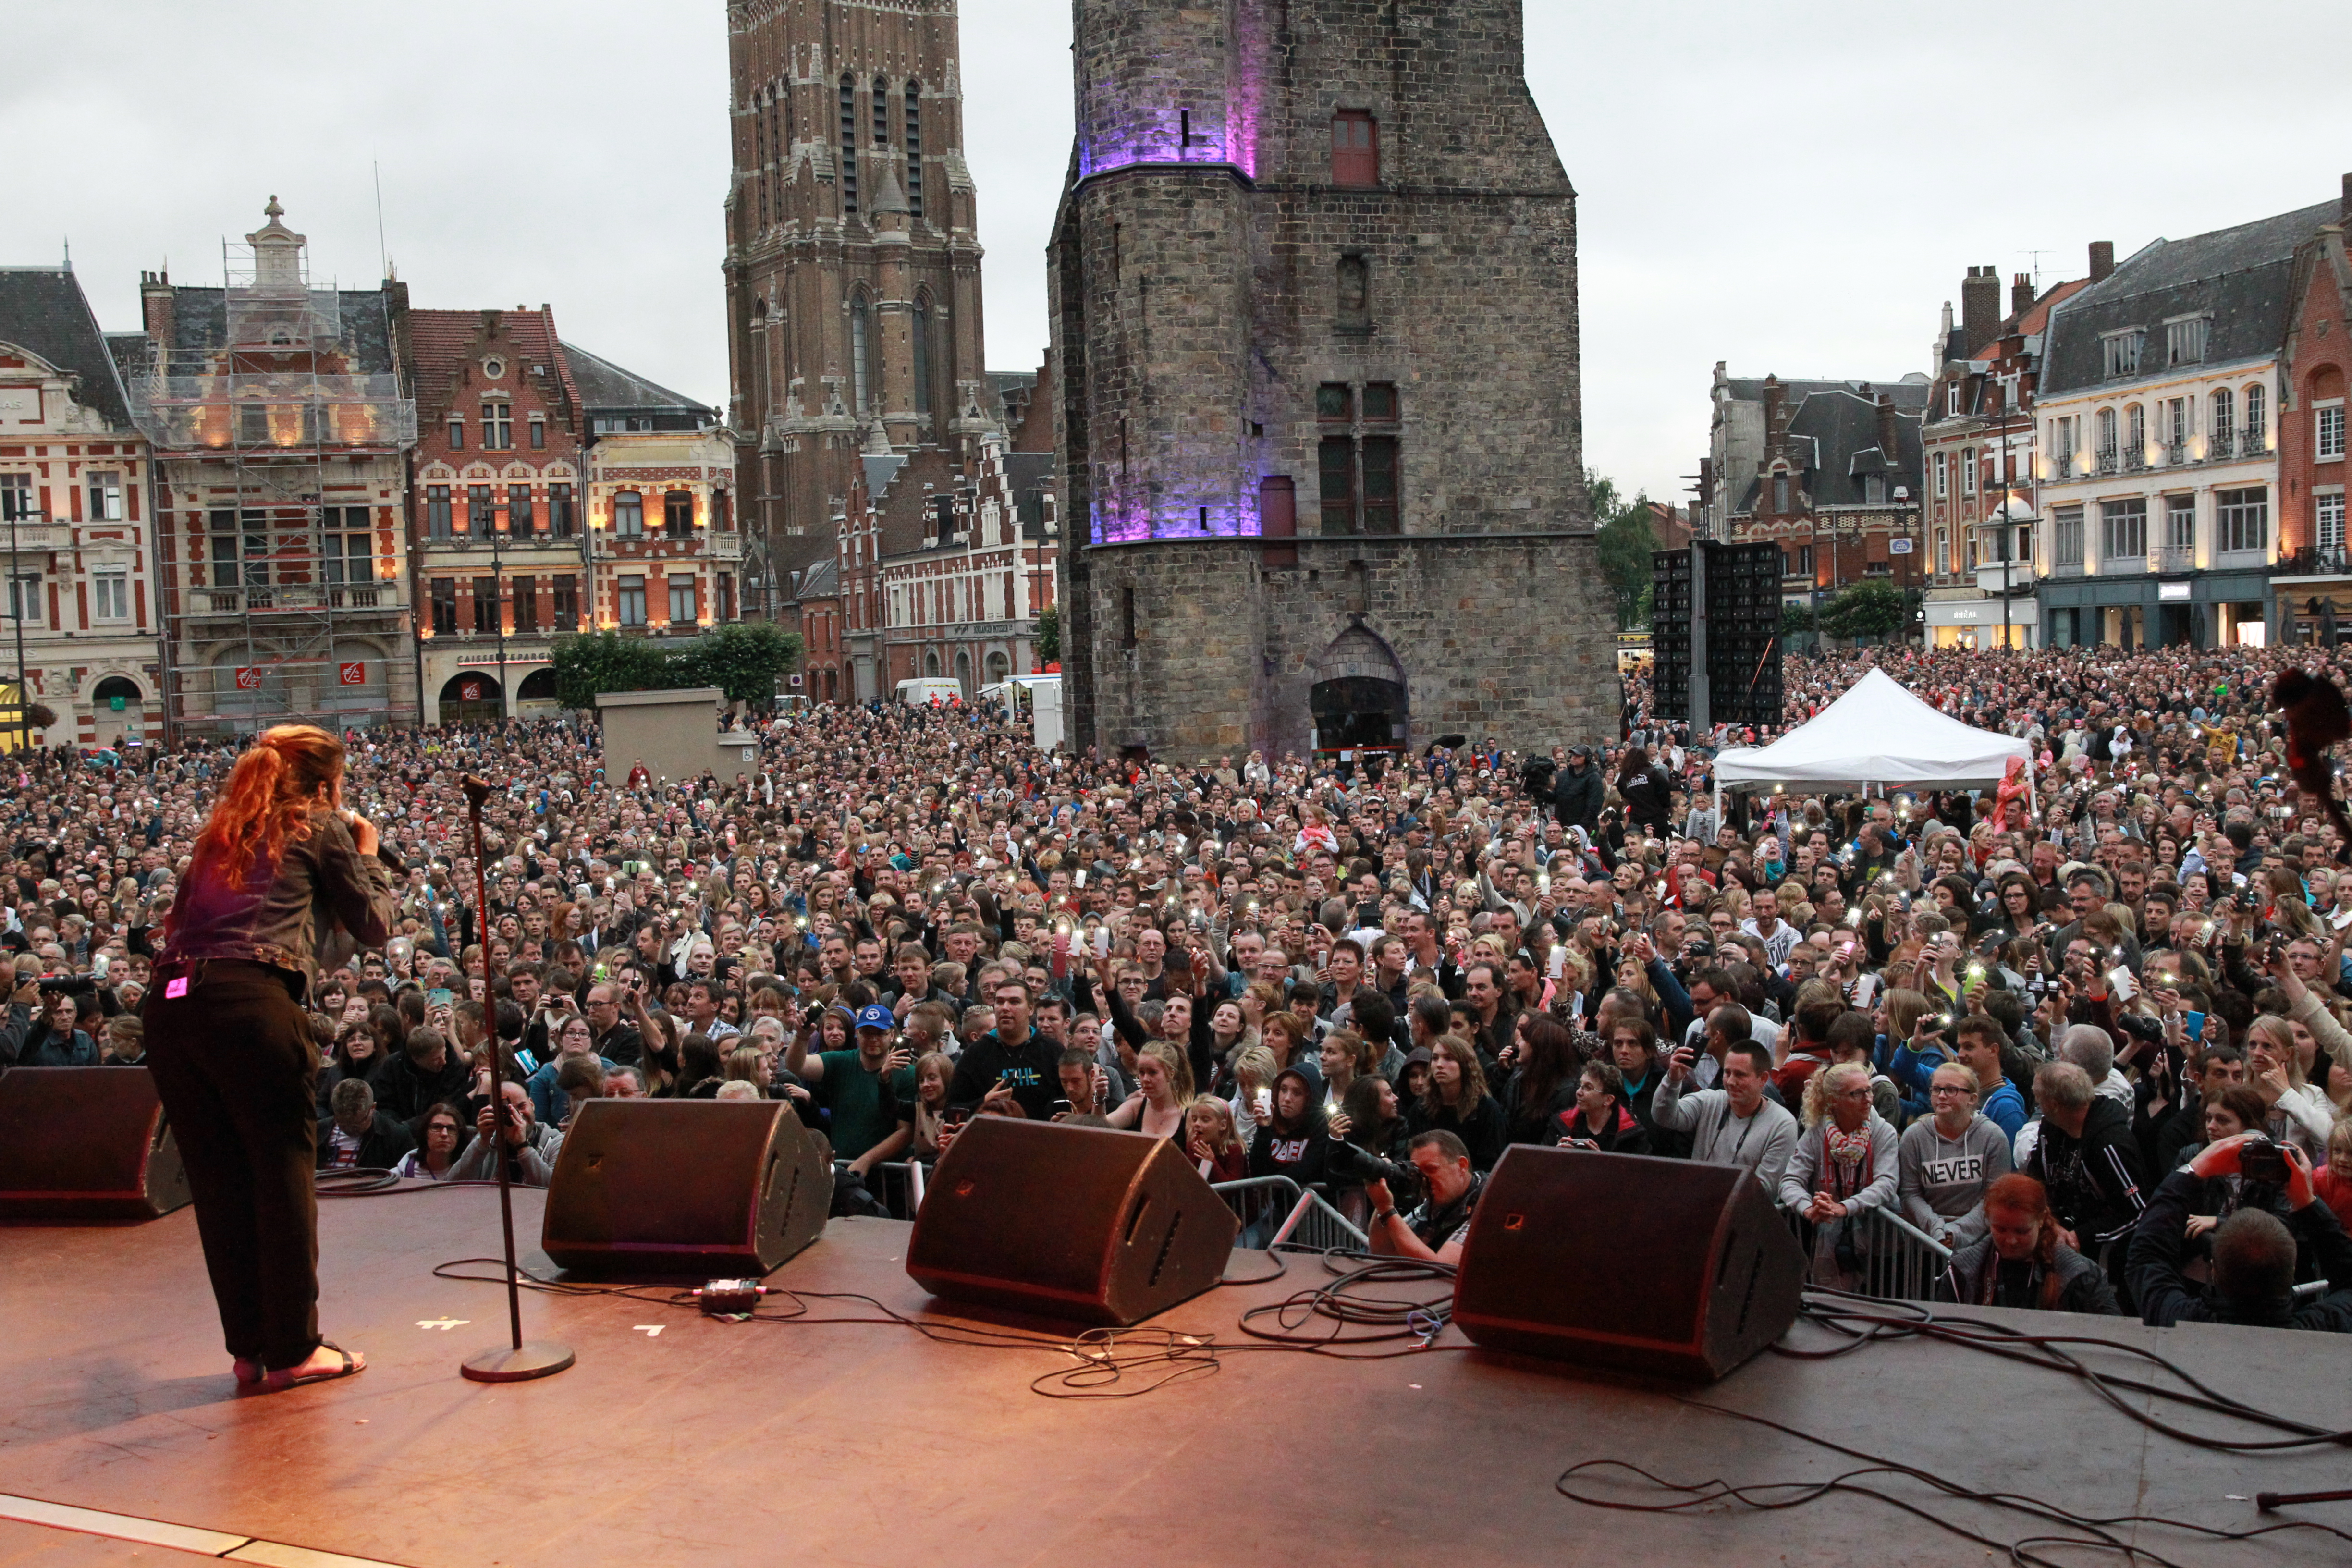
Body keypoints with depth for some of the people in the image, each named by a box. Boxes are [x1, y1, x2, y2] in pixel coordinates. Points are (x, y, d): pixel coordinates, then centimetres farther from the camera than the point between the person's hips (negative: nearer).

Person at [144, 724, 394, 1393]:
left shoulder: (222, 832, 28)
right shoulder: (323, 826, 12)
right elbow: (375, 926, 16)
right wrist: (368, 856, 30)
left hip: (168, 1004, 6)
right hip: (249, 1000, -6)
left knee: (217, 1179, 12)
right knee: (284, 1169, 3)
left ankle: (249, 1347, 20)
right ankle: (293, 1348, 8)